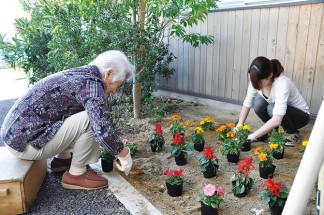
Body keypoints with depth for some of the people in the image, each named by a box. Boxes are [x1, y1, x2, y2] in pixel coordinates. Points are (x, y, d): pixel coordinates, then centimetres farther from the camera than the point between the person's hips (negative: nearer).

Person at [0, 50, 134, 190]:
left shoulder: (78, 75, 11)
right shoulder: (92, 82, -17)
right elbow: (102, 131, -30)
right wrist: (124, 155, -12)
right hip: (24, 143, -9)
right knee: (90, 120, -17)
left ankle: (62, 159, 22)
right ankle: (76, 174, -1)